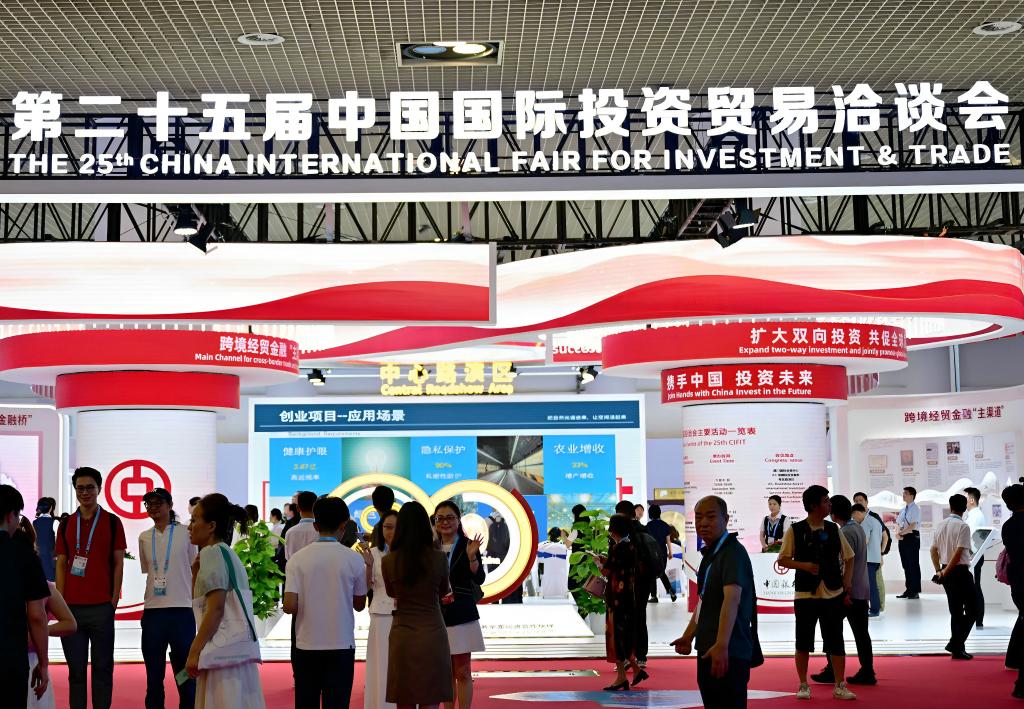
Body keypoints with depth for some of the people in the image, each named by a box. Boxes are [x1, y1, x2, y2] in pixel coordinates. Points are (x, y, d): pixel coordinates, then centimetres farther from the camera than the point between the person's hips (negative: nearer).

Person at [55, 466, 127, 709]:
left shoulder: (112, 522, 3)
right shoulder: (66, 524, 11)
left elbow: (118, 563, 3)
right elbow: (60, 564, 10)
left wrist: (114, 599, -4)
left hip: (101, 607, -2)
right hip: (71, 606, 3)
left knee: (102, 667, 3)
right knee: (75, 668, 7)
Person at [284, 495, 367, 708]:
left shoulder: (298, 558, -5)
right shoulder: (353, 559, -4)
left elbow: (290, 606, -11)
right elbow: (359, 604, 6)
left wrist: (307, 606, 10)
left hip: (307, 644, 1)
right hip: (341, 644, -1)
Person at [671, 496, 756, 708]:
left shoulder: (733, 553, -16)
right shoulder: (710, 554, 16)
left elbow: (732, 599, -29)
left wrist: (722, 645, -39)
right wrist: (688, 636, 23)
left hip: (728, 654, -9)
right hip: (708, 651, 10)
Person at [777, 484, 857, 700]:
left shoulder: (833, 529, 5)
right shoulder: (795, 530, -5)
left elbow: (848, 557, 14)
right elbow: (783, 560, -3)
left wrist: (847, 578, -1)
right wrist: (804, 565, -17)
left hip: (833, 594, 3)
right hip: (805, 594, -2)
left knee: (835, 641, 4)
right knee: (803, 641, 5)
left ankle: (839, 686, 13)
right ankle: (803, 685, 17)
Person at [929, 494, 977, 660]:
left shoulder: (942, 525, 8)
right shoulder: (963, 526, -14)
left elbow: (933, 550, 12)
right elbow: (959, 553, -19)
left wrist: (939, 570, 15)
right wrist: (946, 572, -12)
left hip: (946, 573, 7)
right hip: (960, 571, -7)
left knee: (955, 611, 13)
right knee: (971, 609, 2)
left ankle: (957, 649, 15)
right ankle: (956, 643, -8)